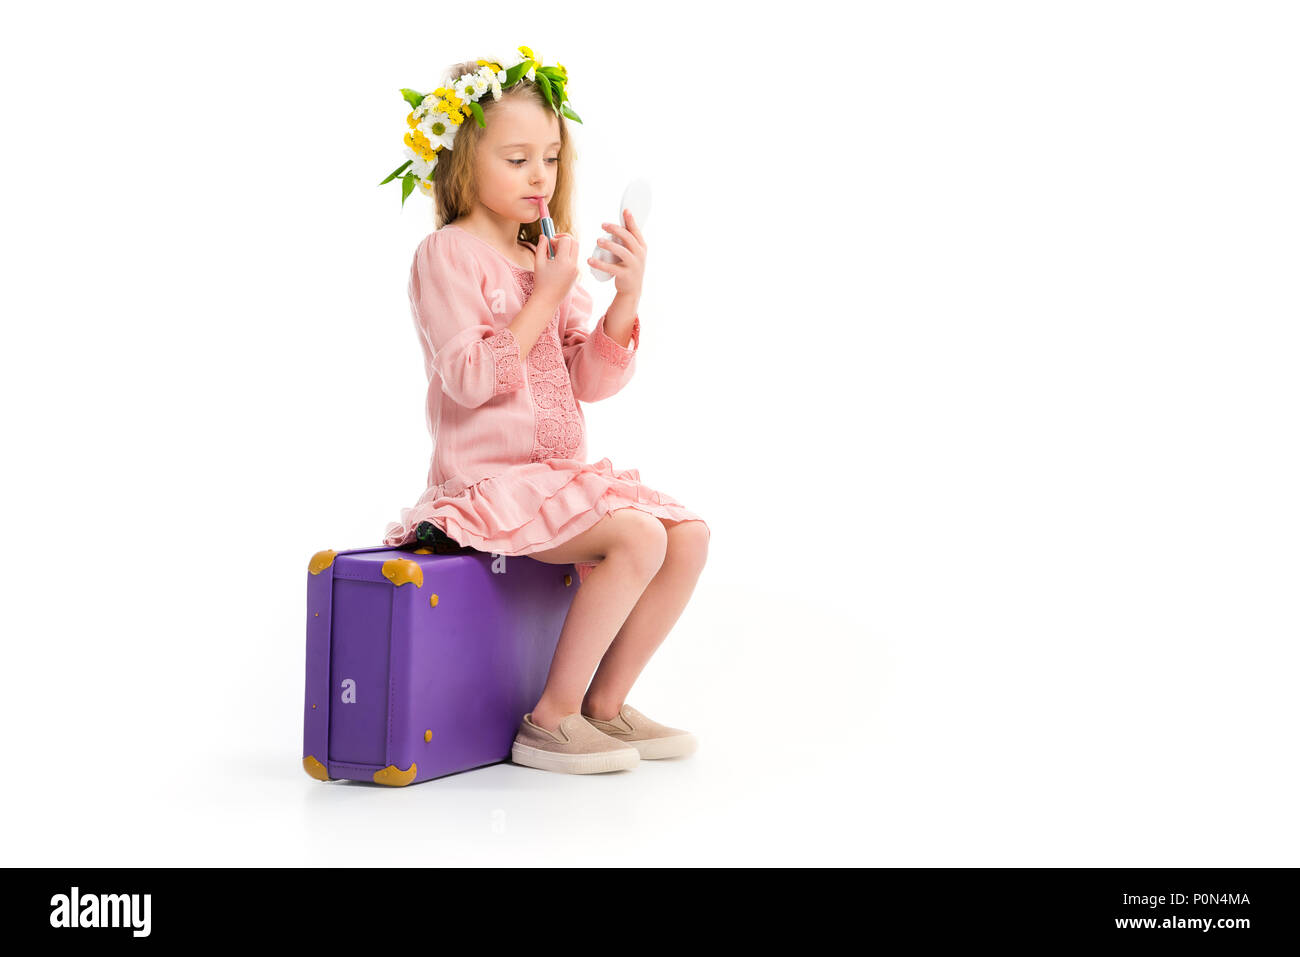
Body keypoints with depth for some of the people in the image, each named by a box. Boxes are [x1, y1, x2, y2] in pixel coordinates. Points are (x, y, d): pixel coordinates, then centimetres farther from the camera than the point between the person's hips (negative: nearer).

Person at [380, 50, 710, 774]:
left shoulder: (547, 259, 17)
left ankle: (605, 703, 5)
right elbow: (469, 379, -18)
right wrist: (548, 296, -17)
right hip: (488, 479, -8)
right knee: (638, 537, -25)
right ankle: (551, 720, -12)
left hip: (564, 471, 8)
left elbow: (593, 380, 9)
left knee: (690, 537, -5)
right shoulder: (447, 253, -6)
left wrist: (628, 295, -5)